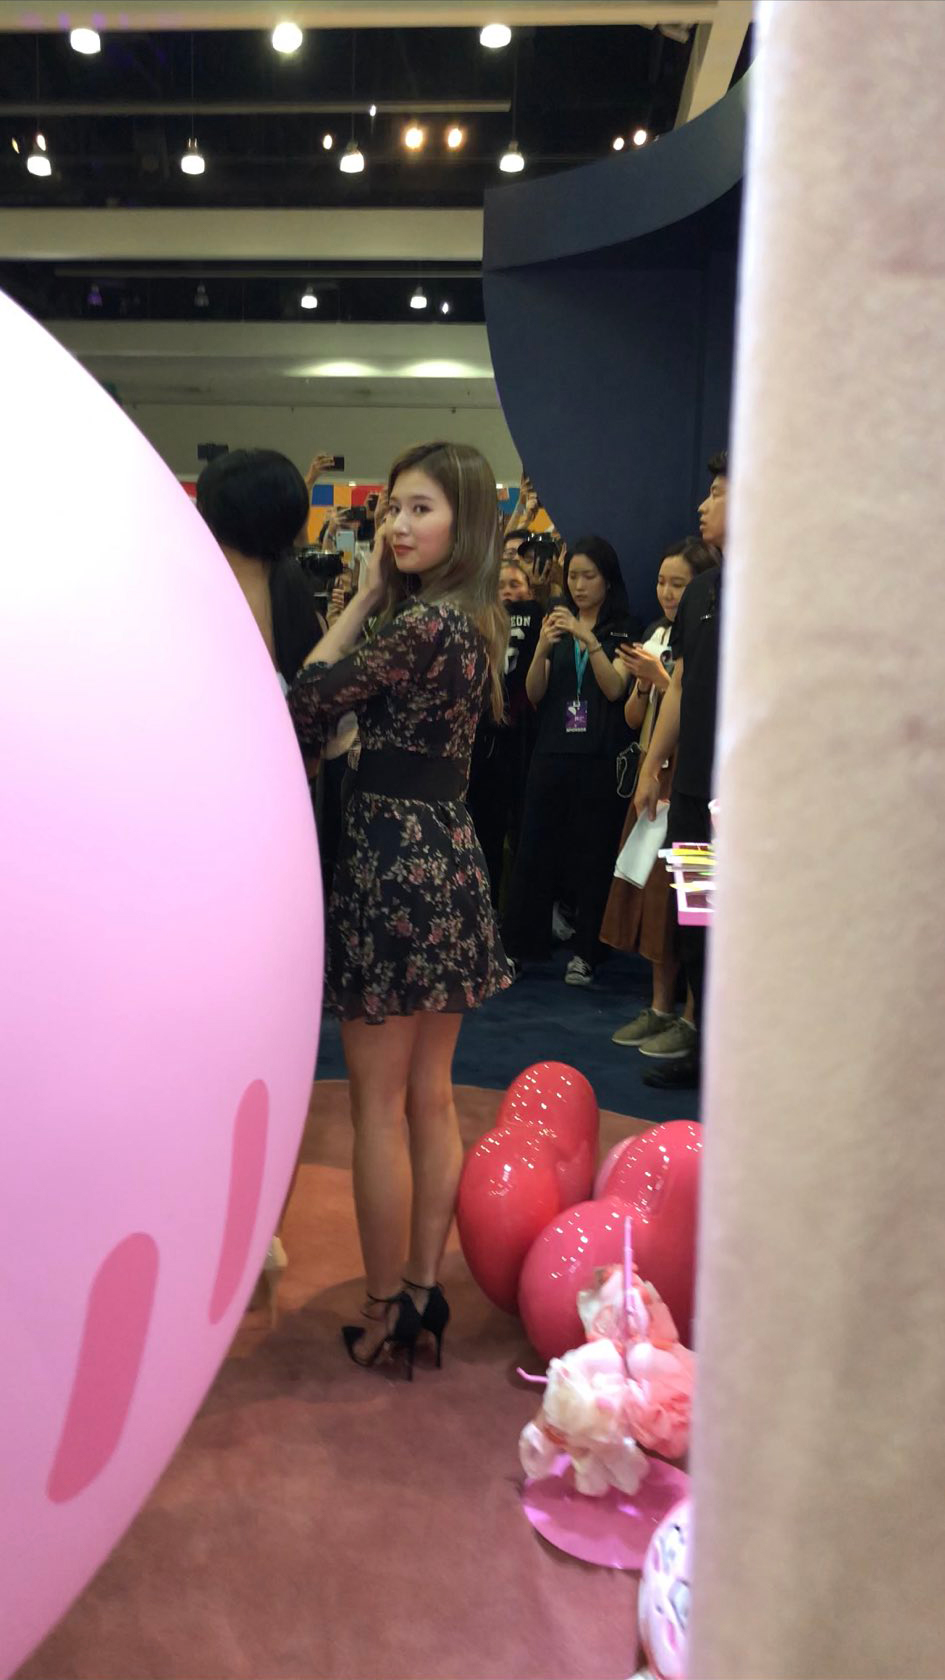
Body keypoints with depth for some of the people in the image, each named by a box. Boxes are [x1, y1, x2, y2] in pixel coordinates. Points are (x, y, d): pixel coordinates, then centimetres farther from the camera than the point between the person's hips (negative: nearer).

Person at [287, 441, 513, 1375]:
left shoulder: (427, 622, -16)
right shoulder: (475, 623, 13)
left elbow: (307, 704, -15)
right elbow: (374, 699, 14)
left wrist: (363, 600, -7)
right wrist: (373, 600, 10)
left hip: (393, 858, -10)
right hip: (450, 855, 10)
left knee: (378, 1103, 2)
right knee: (430, 1095, 14)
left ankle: (384, 1313, 14)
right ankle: (422, 1289, 26)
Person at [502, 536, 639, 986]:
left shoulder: (622, 631, 4)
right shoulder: (556, 624, 13)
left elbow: (615, 689, -11)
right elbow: (534, 694, 4)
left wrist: (589, 640, -21)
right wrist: (542, 650, -14)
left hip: (599, 758, -3)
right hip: (552, 753, 3)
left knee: (594, 855, 0)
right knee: (534, 849, 1)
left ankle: (586, 952, 8)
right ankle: (518, 943, 9)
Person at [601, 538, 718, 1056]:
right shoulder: (656, 634, 13)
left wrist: (662, 678, -17)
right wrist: (642, 683, -5)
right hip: (652, 771, 7)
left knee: (684, 894, -7)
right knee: (651, 891, 10)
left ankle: (693, 1019, 3)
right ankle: (661, 1007, 21)